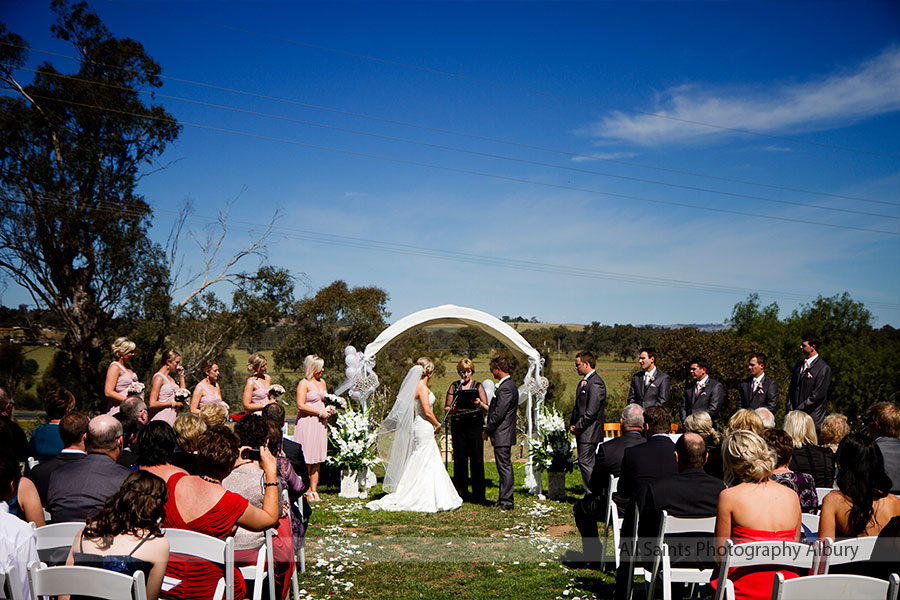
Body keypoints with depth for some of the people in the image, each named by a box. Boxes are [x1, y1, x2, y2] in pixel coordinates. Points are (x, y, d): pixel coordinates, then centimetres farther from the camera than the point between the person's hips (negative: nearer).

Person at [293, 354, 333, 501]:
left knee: (317, 459, 6)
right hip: (307, 423, -7)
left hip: (320, 423, 7)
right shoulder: (304, 383, -6)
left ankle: (314, 490, 10)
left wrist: (329, 408, 7)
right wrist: (320, 413, -14)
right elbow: (301, 405, -15)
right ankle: (307, 491, 2)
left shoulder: (322, 382, 17)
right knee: (307, 458, -5)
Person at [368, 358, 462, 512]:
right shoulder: (422, 388, -16)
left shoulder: (415, 386, 11)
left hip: (418, 428, 9)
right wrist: (438, 424, -4)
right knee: (424, 465, -2)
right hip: (424, 429, -9)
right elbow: (427, 412, -19)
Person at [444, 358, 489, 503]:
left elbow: (487, 410, 3)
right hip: (458, 426, 1)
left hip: (475, 425, -1)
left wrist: (479, 403, -18)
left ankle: (478, 494, 5)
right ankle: (461, 492, 13)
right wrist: (453, 409, -12)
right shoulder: (454, 386, 12)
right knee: (459, 459, 3)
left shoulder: (478, 386, 8)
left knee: (476, 459, -3)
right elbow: (446, 408, 11)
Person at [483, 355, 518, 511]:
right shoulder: (510, 384, 14)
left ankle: (506, 502, 1)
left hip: (502, 435, -11)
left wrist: (487, 431, -12)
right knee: (504, 468, 15)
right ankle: (504, 499, 22)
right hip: (504, 435, 11)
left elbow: (499, 414, -21)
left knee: (505, 467, -4)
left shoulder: (505, 387, -19)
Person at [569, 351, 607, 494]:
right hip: (581, 431, 10)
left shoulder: (596, 383, -16)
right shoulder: (583, 382, 16)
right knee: (585, 463, 12)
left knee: (585, 462, -10)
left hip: (590, 432, -10)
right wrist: (573, 424, 9)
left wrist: (578, 427, -13)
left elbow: (591, 412, -20)